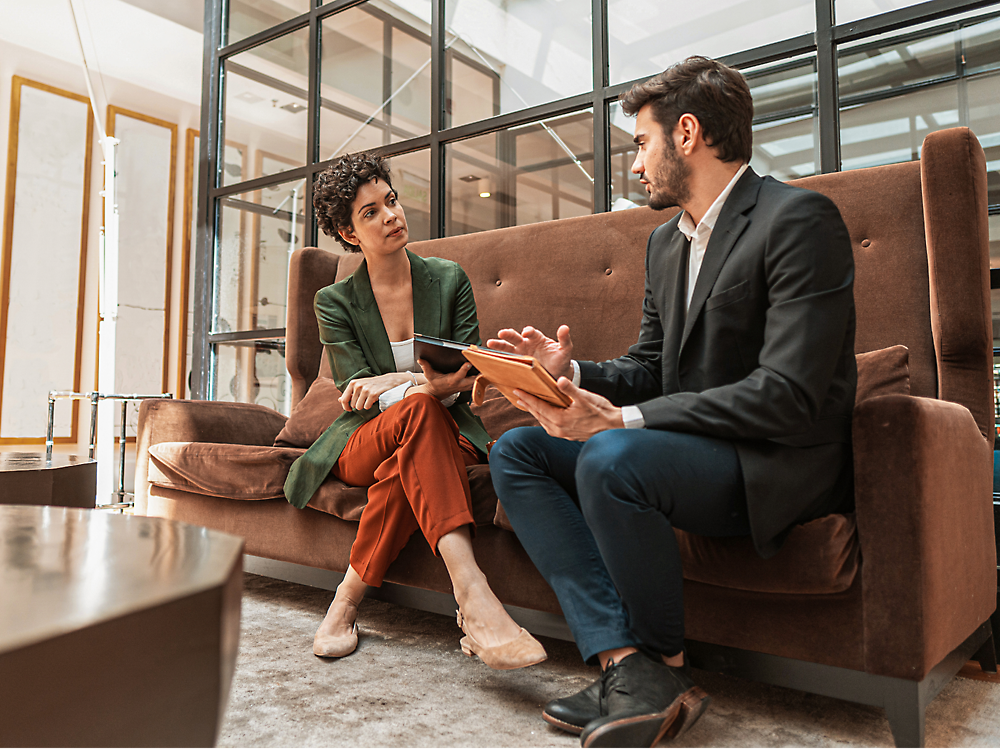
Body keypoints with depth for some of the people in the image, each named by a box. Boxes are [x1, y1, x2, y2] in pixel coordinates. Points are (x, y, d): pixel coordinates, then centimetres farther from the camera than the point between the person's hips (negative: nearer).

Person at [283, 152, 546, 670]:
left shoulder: (449, 280, 5)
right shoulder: (335, 302, 1)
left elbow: (468, 376, 1)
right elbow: (356, 394, -8)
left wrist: (393, 382, -18)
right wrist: (426, 384, -27)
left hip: (442, 438, 1)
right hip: (363, 443, -1)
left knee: (405, 466, -38)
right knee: (418, 410, -38)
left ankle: (348, 599, -21)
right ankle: (472, 595, -48)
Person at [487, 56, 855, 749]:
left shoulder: (799, 219, -13)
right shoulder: (666, 242, 15)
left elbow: (791, 396, -22)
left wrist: (622, 420, -26)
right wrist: (573, 372, -5)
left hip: (779, 463, -8)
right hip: (687, 446, 9)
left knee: (610, 459, -34)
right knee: (516, 452, -4)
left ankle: (669, 664, -7)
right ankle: (628, 664, -15)